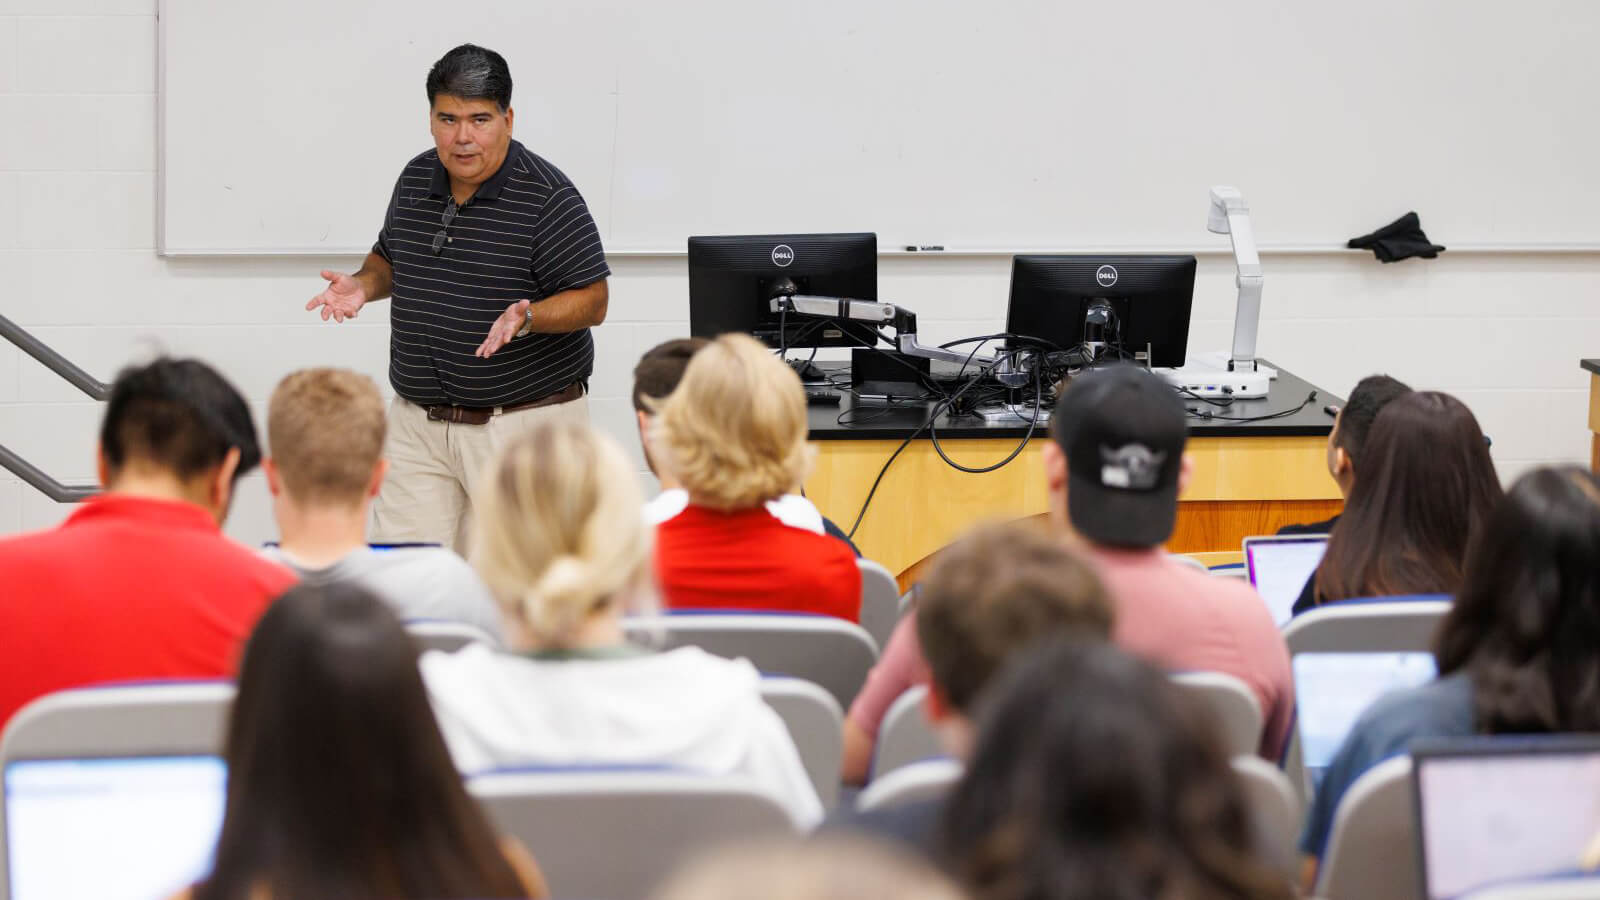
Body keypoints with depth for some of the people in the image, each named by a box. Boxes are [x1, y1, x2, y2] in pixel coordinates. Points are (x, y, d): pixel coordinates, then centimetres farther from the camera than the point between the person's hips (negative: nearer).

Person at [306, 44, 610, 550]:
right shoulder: (416, 180, 9)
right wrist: (365, 285, 3)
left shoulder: (548, 198, -11)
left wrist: (527, 317, -27)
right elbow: (390, 256, 25)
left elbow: (592, 300, -10)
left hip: (525, 421, -5)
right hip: (419, 422, 5)